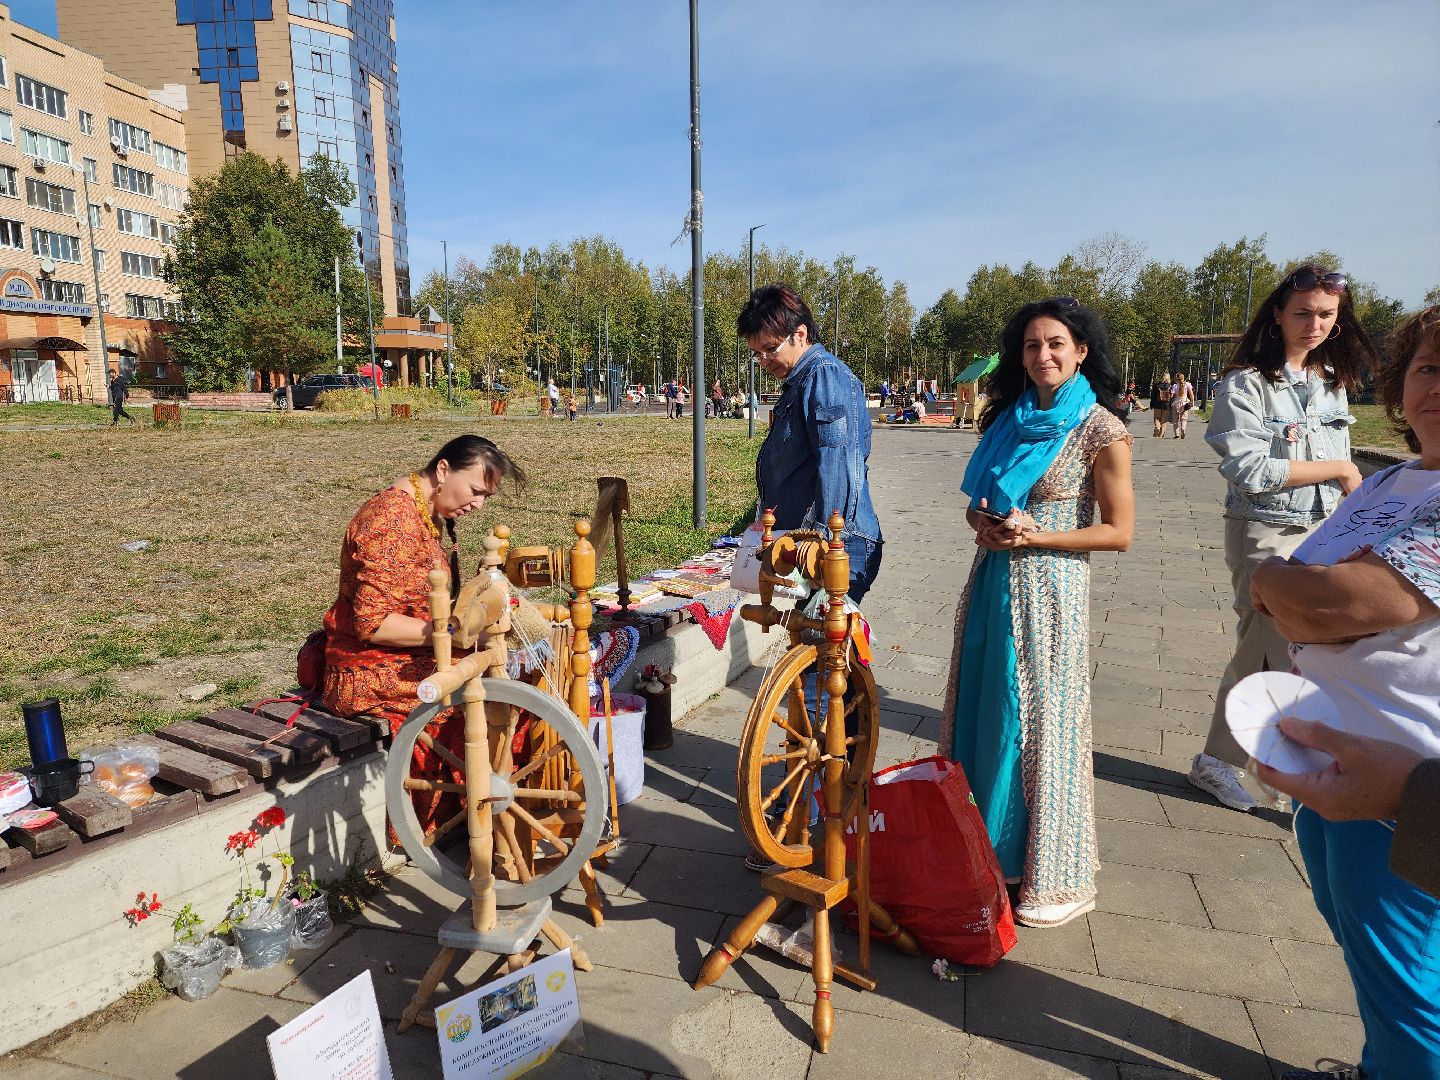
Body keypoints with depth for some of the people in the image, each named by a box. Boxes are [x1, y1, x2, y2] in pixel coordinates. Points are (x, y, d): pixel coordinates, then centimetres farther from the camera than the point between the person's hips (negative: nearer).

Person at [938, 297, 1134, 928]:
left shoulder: (1099, 429, -7)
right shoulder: (1009, 420, 10)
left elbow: (1118, 532, -8)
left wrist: (1036, 535, -16)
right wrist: (986, 524, -5)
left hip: (1049, 589, -6)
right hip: (991, 581, 6)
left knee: (1041, 722, 1)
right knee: (984, 713, 11)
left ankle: (1055, 877, 17)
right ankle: (986, 848, 29)